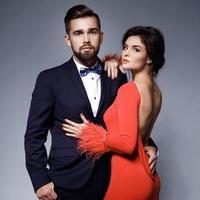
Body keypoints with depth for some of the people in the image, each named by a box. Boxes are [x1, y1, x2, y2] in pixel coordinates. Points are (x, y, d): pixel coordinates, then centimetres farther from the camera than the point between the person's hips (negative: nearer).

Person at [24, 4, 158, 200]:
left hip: (109, 181, 3)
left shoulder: (117, 78, 5)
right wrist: (40, 181, -8)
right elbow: (34, 134, -2)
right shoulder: (50, 79, -4)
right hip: (67, 183, -2)